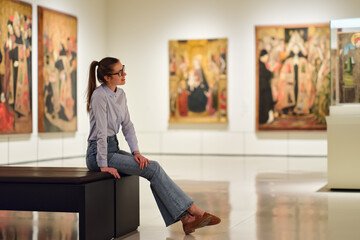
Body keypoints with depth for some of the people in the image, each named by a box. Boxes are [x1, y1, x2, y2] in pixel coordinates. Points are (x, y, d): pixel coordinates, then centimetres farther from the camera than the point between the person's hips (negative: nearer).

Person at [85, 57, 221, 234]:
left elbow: (127, 126, 10)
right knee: (153, 169, -20)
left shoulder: (120, 94, 9)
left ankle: (185, 219, -20)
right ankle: (194, 211, -19)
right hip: (98, 153, -8)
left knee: (154, 171, -14)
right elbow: (101, 131, -22)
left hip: (113, 148, 8)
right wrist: (104, 165, -24)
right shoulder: (100, 96, -17)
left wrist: (136, 151, -4)